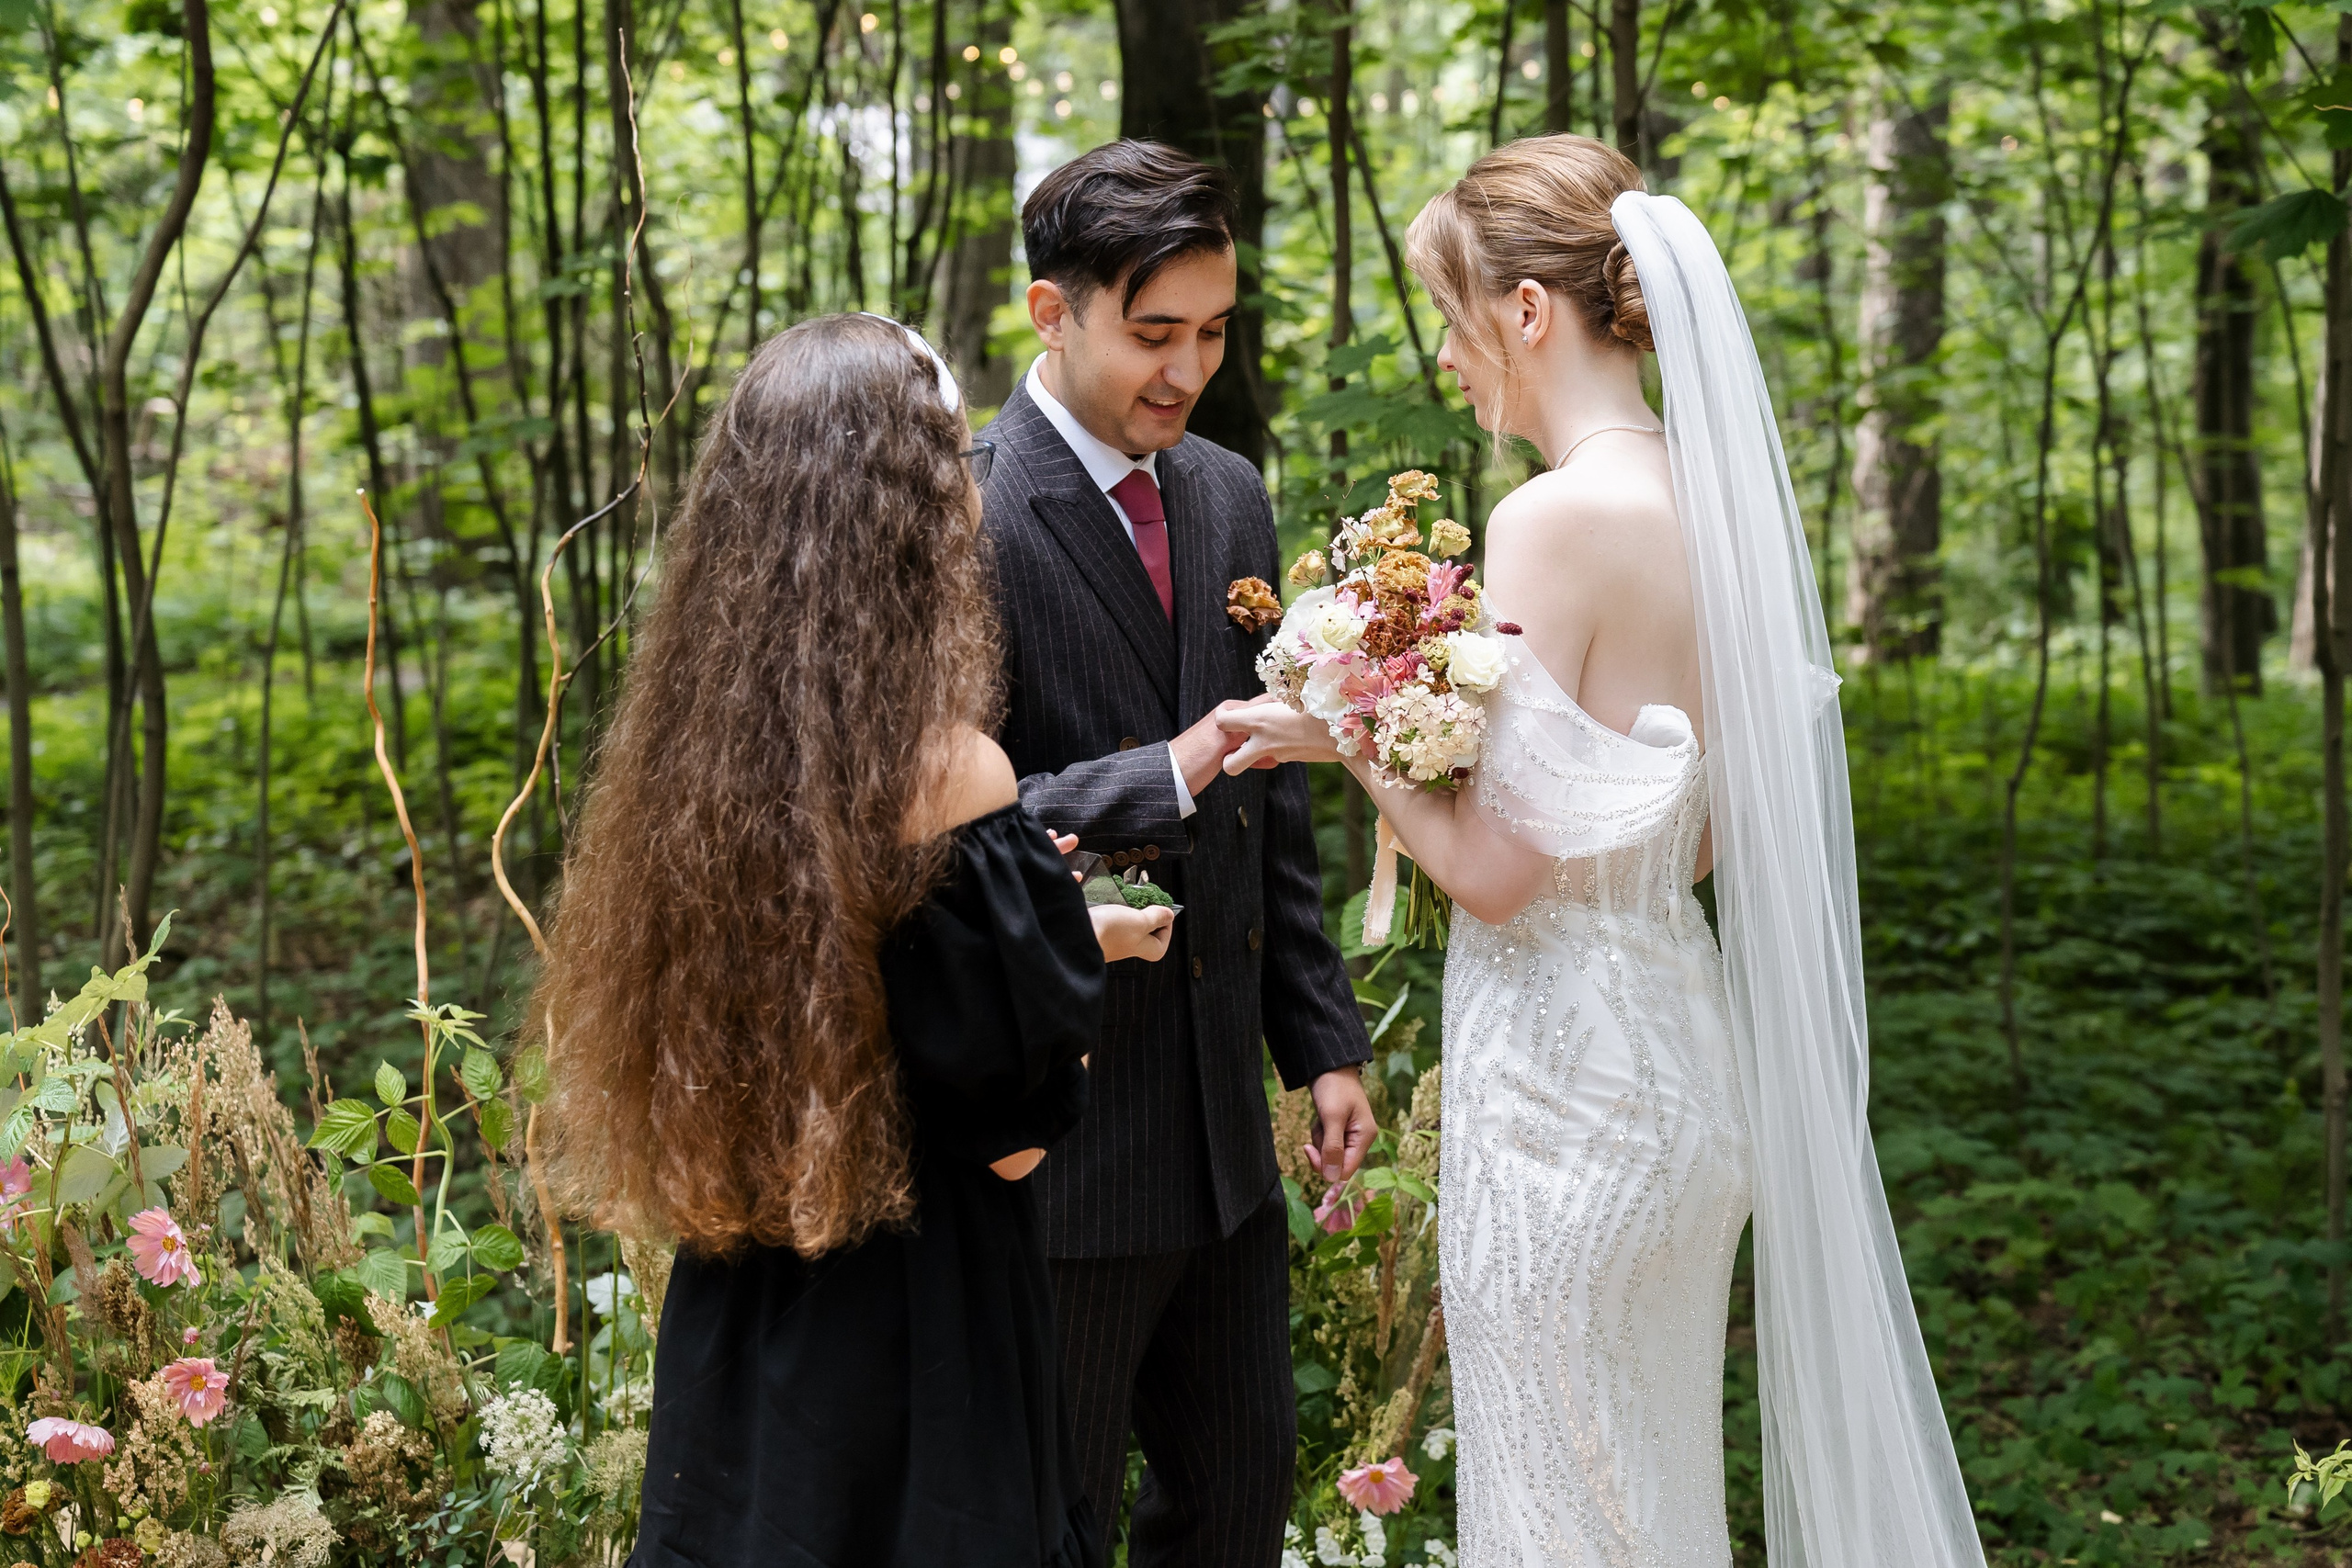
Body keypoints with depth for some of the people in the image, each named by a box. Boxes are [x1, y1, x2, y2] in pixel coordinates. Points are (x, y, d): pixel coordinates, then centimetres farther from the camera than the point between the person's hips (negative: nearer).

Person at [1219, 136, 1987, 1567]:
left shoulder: (1558, 520, -18)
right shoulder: (1714, 502, 6)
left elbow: (1499, 868, -20)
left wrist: (1345, 733, -5)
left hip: (1566, 1071, -9)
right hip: (1691, 1056, 9)